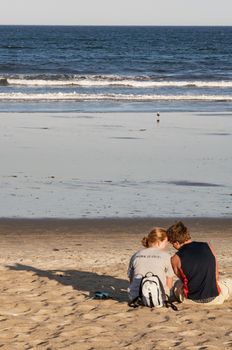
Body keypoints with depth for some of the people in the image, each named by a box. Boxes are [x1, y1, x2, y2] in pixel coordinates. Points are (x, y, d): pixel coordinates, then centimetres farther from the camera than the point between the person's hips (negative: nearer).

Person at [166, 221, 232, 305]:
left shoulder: (176, 259, -8)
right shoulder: (207, 247, -2)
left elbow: (183, 280, 7)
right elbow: (216, 276, 6)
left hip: (190, 300, 0)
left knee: (177, 284, 35)